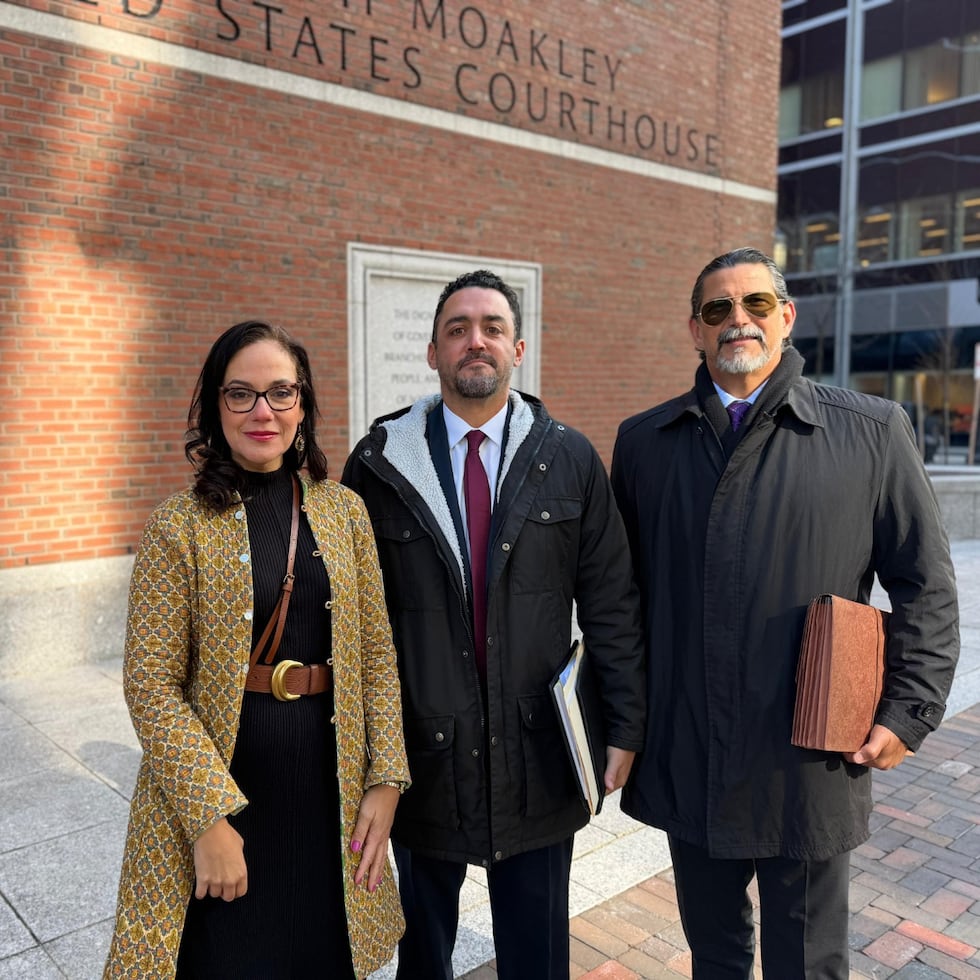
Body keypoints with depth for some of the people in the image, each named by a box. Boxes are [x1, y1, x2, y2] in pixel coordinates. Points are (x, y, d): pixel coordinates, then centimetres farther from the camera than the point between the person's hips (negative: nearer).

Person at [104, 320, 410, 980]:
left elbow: (376, 654, 3)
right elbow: (150, 684, -10)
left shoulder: (345, 511, 1)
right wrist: (209, 817, -15)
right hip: (221, 778, -3)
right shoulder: (180, 526, -8)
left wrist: (384, 779, -4)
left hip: (330, 786, 3)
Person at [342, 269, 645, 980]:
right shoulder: (380, 463, -4)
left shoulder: (571, 460, -2)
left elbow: (611, 602, -1)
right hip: (421, 753, 0)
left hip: (539, 752, 0)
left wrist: (625, 727, -1)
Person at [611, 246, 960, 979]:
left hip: (812, 767, -2)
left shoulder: (871, 431, -2)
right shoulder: (645, 441, 3)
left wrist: (909, 711, -6)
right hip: (686, 762, 2)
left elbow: (925, 586, 1)